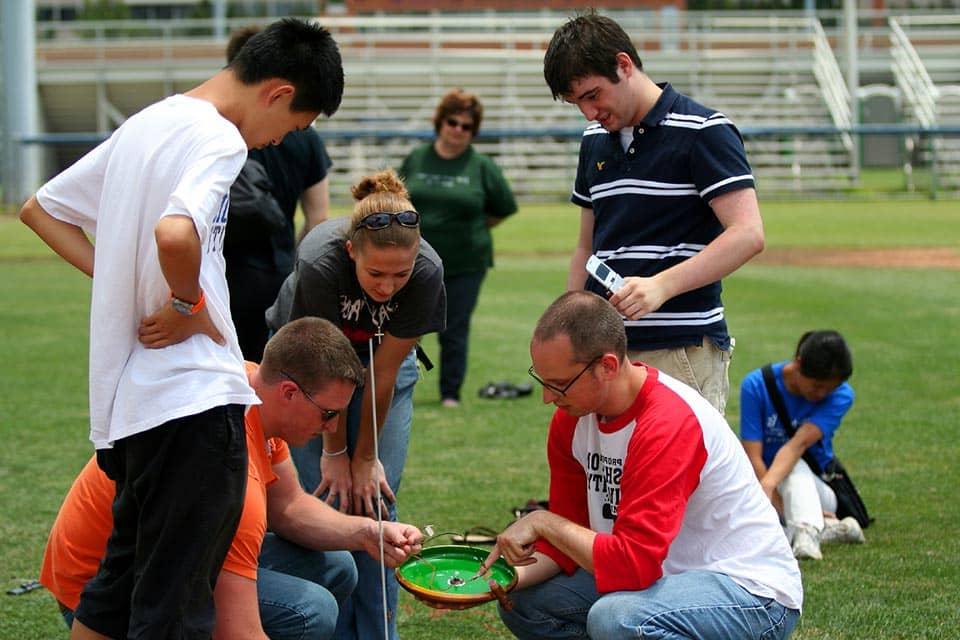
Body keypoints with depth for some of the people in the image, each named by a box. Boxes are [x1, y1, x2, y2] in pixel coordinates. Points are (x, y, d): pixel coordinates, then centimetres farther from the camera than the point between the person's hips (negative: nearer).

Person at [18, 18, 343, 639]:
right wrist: (189, 304, -14)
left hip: (122, 399, 9)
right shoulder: (218, 138, -13)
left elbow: (40, 210, 25)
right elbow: (174, 233, -33)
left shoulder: (144, 125, 15)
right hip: (194, 400, -9)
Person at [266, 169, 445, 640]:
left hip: (382, 355, 2)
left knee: (376, 500, -6)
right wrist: (336, 452, -15)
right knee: (326, 499, -10)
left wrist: (365, 458, -14)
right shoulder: (319, 262, -38)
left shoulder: (427, 274, -33)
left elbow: (384, 372, -22)